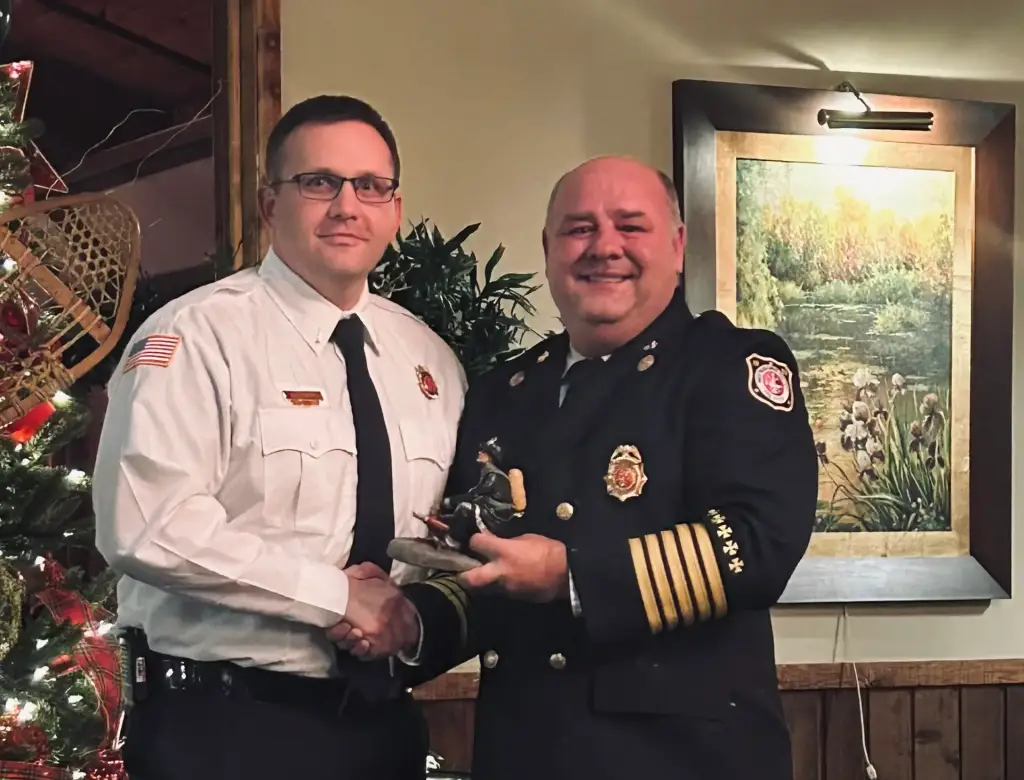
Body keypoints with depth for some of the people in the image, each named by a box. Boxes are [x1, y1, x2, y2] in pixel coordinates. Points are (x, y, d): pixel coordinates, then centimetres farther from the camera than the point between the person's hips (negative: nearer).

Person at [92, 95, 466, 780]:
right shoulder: (199, 335, -10)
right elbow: (148, 525, -21)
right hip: (223, 724, -6)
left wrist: (424, 609, -7)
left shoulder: (430, 358, 9)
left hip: (384, 718, 6)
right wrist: (337, 594, -18)